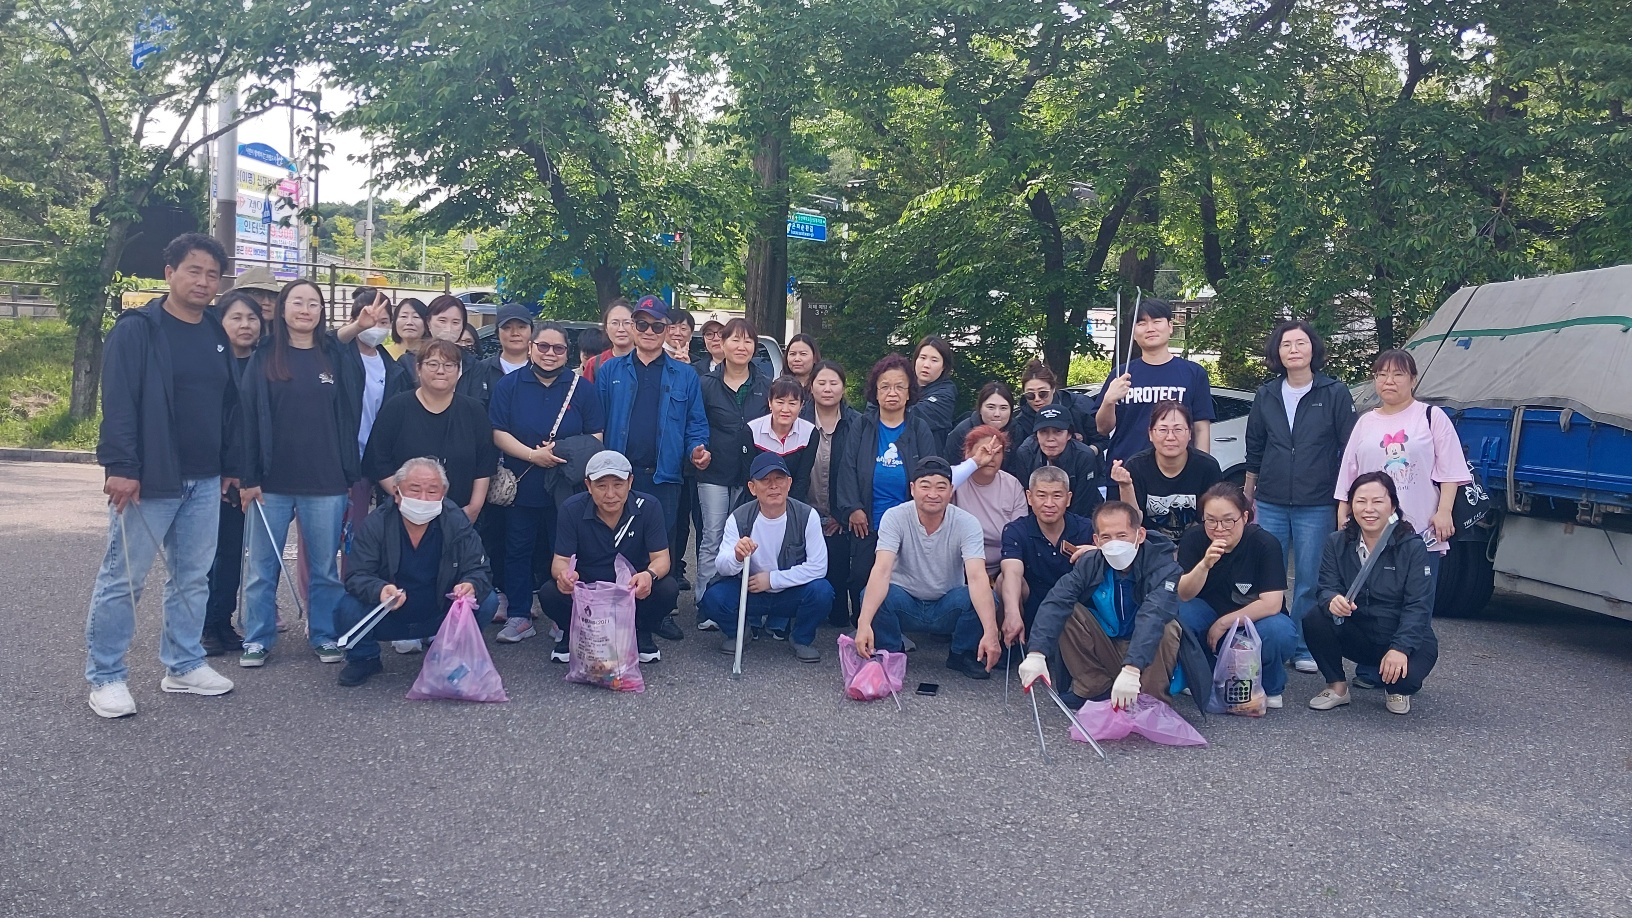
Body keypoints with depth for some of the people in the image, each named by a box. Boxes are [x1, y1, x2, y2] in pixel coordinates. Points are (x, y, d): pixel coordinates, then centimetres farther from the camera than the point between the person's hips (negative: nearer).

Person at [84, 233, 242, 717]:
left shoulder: (217, 335, 12)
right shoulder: (137, 329, -7)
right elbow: (119, 402, -14)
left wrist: (230, 466, 15)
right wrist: (121, 467, -20)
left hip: (204, 481, 6)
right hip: (149, 479, -6)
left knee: (192, 577, 12)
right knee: (123, 579, 1)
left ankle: (183, 666, 23)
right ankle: (105, 677, 12)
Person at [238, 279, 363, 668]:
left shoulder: (334, 357, 6)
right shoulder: (264, 359, 4)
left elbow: (349, 416, 6)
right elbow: (248, 418, 0)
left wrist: (352, 475, 2)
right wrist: (249, 477, -6)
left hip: (325, 484, 0)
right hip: (272, 483, 0)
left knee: (324, 567, 8)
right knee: (263, 567, 8)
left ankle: (325, 635, 20)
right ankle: (257, 639, 19)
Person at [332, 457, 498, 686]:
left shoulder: (457, 523, -11)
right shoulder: (375, 525, -14)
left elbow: (479, 570, -13)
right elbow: (358, 575, -20)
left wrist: (471, 586, -39)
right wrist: (379, 590, -44)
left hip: (441, 620, 1)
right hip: (387, 621, -1)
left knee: (487, 602, -21)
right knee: (349, 608, -29)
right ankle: (364, 659, 6)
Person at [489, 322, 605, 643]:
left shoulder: (582, 388, 3)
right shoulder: (509, 385, 3)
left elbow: (596, 437, 1)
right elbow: (498, 433, -4)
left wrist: (565, 451, -17)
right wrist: (533, 455, -18)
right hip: (521, 486, 1)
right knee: (518, 552, 7)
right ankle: (518, 616, 17)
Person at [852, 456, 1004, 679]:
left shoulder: (967, 523, -17)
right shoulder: (895, 517, -18)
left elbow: (977, 577, -30)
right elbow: (882, 570, -30)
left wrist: (990, 632, -44)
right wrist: (864, 623, -45)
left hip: (948, 608, 1)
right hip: (904, 605, 0)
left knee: (983, 598, -29)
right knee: (874, 595, -32)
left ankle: (962, 654, 1)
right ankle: (891, 653, -1)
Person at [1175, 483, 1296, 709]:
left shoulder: (1265, 544, -19)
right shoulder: (1193, 539, -13)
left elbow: (1271, 604, -23)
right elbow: (1184, 595, -20)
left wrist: (1224, 623, -20)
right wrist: (1205, 564, -38)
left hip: (1255, 622, -2)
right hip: (1210, 621, 2)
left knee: (1280, 633, -35)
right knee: (1181, 612, -29)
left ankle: (1271, 687, -2)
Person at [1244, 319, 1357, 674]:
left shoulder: (1335, 394, -1)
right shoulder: (1266, 395, 8)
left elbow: (1348, 451, 0)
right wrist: (1248, 496, 18)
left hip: (1317, 506, -2)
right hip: (1271, 504, 3)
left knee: (1309, 581, 3)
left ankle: (1302, 648, 14)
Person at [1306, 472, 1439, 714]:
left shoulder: (1412, 546, -11)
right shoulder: (1337, 543, -2)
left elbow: (1418, 606, -16)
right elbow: (1327, 588, -10)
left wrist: (1400, 649, -30)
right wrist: (1332, 600, -37)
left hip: (1404, 637, -2)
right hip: (1356, 635, 2)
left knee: (1406, 676, -33)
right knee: (1314, 619, -26)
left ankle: (1398, 690, 7)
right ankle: (1337, 686, -4)